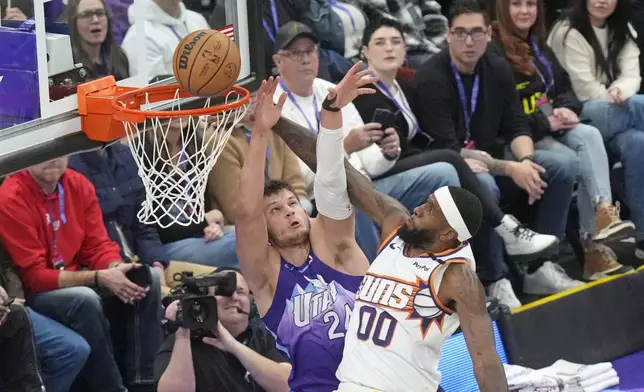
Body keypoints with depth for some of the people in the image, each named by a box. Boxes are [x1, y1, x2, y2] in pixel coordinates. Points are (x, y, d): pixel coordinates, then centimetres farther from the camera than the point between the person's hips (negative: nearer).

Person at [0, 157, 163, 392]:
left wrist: (117, 269, -23)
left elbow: (99, 246, 2)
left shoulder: (78, 185, -1)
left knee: (150, 278, -12)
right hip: (36, 293, -7)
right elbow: (34, 277, -21)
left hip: (80, 281, 7)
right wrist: (100, 278, -30)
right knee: (85, 299, -35)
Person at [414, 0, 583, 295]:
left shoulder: (498, 69, 2)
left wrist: (526, 161, -20)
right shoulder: (431, 79, -18)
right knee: (484, 184, -39)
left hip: (491, 157, 7)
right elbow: (447, 149, -23)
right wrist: (510, 169, -29)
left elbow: (517, 127, 4)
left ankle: (539, 268, -10)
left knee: (564, 163, -11)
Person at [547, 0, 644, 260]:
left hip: (617, 117, 5)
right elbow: (585, 91, -12)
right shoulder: (568, 32, -6)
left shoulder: (622, 31, 14)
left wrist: (620, 92, -20)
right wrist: (616, 99, -12)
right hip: (577, 117, -5)